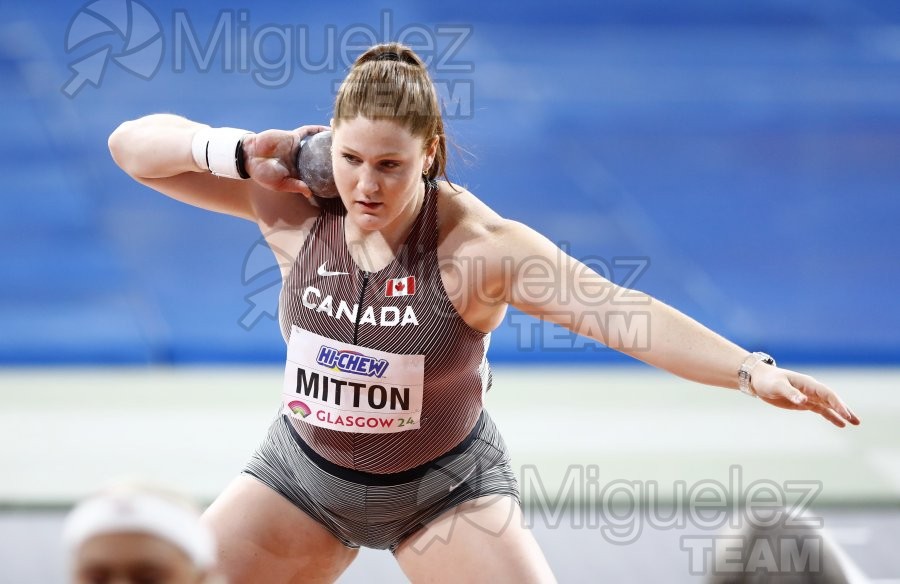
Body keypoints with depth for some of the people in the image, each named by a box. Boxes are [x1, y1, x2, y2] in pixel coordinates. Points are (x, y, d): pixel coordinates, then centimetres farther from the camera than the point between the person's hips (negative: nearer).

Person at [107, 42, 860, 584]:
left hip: (445, 489, -3)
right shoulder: (295, 209, -18)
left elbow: (616, 311, -36)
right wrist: (239, 152, -28)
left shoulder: (479, 245, -27)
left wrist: (751, 369, -47)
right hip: (305, 471, 3)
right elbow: (131, 146, -11)